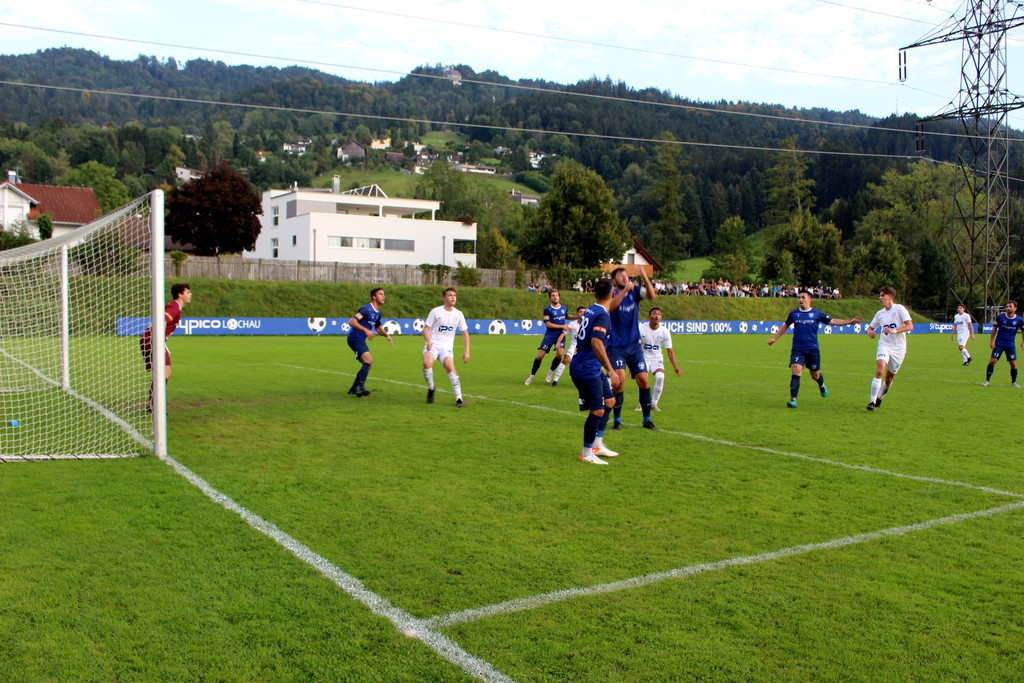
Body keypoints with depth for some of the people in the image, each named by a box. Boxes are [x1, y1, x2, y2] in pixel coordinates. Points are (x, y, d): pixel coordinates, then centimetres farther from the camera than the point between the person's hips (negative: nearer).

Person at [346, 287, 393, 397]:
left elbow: (378, 327, 29)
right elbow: (351, 322, -25)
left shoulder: (378, 313, 12)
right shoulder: (367, 309, -16)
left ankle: (353, 389, 23)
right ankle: (361, 388, -27)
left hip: (361, 340, 10)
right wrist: (366, 330, -34)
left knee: (368, 365, 14)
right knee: (369, 359, -25)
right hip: (355, 339, -10)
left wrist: (387, 335, 11)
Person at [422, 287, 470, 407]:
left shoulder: (458, 314, 6)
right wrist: (428, 341, -21)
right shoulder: (436, 312, -2)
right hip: (432, 345, -1)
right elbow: (426, 329, -1)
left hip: (447, 347, 1)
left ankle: (459, 399, -20)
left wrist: (466, 351, 4)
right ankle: (431, 388, -3)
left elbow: (465, 333, 14)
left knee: (449, 366, -26)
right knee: (427, 363, -31)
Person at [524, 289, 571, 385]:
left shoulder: (564, 308, 6)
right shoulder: (548, 310, -8)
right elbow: (548, 324, -16)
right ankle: (531, 376, 11)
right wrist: (562, 326, -17)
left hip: (560, 335, 3)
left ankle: (550, 373, 5)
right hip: (549, 336, -2)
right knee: (540, 355, -5)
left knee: (559, 354, -19)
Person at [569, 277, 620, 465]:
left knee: (609, 400, 17)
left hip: (593, 368, 10)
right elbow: (596, 343, -32)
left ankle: (597, 444, 25)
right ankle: (587, 454, 5)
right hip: (587, 370, -10)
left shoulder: (590, 310, 10)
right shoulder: (602, 316, -19)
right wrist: (610, 370, -33)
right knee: (598, 410, -7)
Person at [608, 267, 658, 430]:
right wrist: (624, 290, -38)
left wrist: (645, 278, -28)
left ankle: (647, 419, 17)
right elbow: (610, 307, -29)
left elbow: (652, 295, -14)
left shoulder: (635, 290, 3)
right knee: (620, 380, -16)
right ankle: (617, 420, 1)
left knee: (644, 380, 2)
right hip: (616, 346, -4)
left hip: (634, 345, 4)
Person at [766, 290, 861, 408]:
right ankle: (793, 400, -19)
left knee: (815, 375, 11)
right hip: (797, 350, 0)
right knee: (796, 371, -18)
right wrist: (774, 338, 18)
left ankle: (821, 386, 48)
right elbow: (785, 326, 21)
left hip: (813, 349, 0)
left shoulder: (817, 313, 2)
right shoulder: (793, 313, 5)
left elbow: (832, 321, 10)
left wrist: (850, 322, 2)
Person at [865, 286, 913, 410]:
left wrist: (894, 331, -30)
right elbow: (870, 327, 20)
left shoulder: (899, 309, -6)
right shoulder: (880, 314, 8)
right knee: (880, 371, -22)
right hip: (884, 345, 2)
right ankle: (872, 401, -18)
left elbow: (910, 326, -15)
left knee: (889, 377, 9)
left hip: (898, 348, -2)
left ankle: (879, 398, 34)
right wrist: (870, 332, -5)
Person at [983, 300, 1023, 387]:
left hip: (1011, 345, 1)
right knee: (992, 361, -9)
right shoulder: (1000, 317, -6)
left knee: (1013, 364, 0)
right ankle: (987, 380, 1)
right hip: (999, 344, -1)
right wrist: (992, 341, -1)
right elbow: (994, 328, 4)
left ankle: (1014, 382, 20)